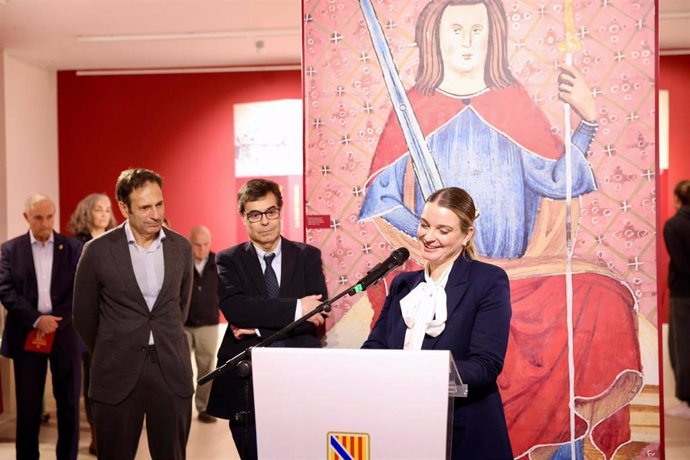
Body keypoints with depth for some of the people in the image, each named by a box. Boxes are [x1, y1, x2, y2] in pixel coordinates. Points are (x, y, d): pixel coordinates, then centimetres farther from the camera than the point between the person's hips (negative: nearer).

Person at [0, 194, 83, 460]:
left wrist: (55, 322, -12)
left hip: (65, 334, 0)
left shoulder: (73, 248, 5)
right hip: (27, 335, 0)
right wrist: (37, 320, -14)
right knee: (28, 406, 5)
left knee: (69, 404, 6)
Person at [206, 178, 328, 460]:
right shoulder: (229, 260, 3)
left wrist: (259, 327, -15)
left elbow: (318, 317, -7)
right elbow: (234, 308, -16)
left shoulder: (308, 256, 5)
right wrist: (296, 308, -21)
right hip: (246, 386, 0)